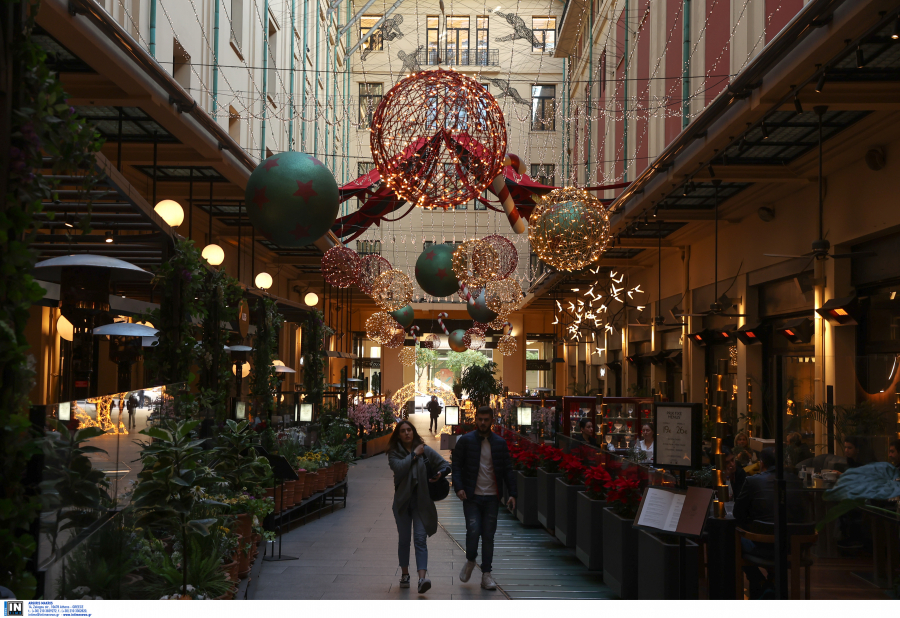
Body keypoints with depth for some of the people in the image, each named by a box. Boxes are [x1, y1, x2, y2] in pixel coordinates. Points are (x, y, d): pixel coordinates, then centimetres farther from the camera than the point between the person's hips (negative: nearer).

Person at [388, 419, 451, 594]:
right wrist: (414, 454, -12)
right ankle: (405, 574, 26)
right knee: (404, 539, 10)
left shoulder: (425, 450, 3)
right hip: (402, 501, 1)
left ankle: (422, 577, -21)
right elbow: (399, 468, -18)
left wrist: (440, 473, -13)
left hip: (421, 501, -1)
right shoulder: (394, 453, 2)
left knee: (420, 539, -11)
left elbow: (445, 465, 7)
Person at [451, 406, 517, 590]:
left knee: (488, 535, 4)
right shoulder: (465, 441, 1)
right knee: (473, 530, -13)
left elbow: (508, 469, 8)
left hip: (492, 497, 2)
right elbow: (456, 465, 1)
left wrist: (512, 493, -2)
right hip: (471, 497, -2)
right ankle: (470, 560, 16)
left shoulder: (500, 443, 7)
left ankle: (486, 575, 13)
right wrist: (458, 487, -14)